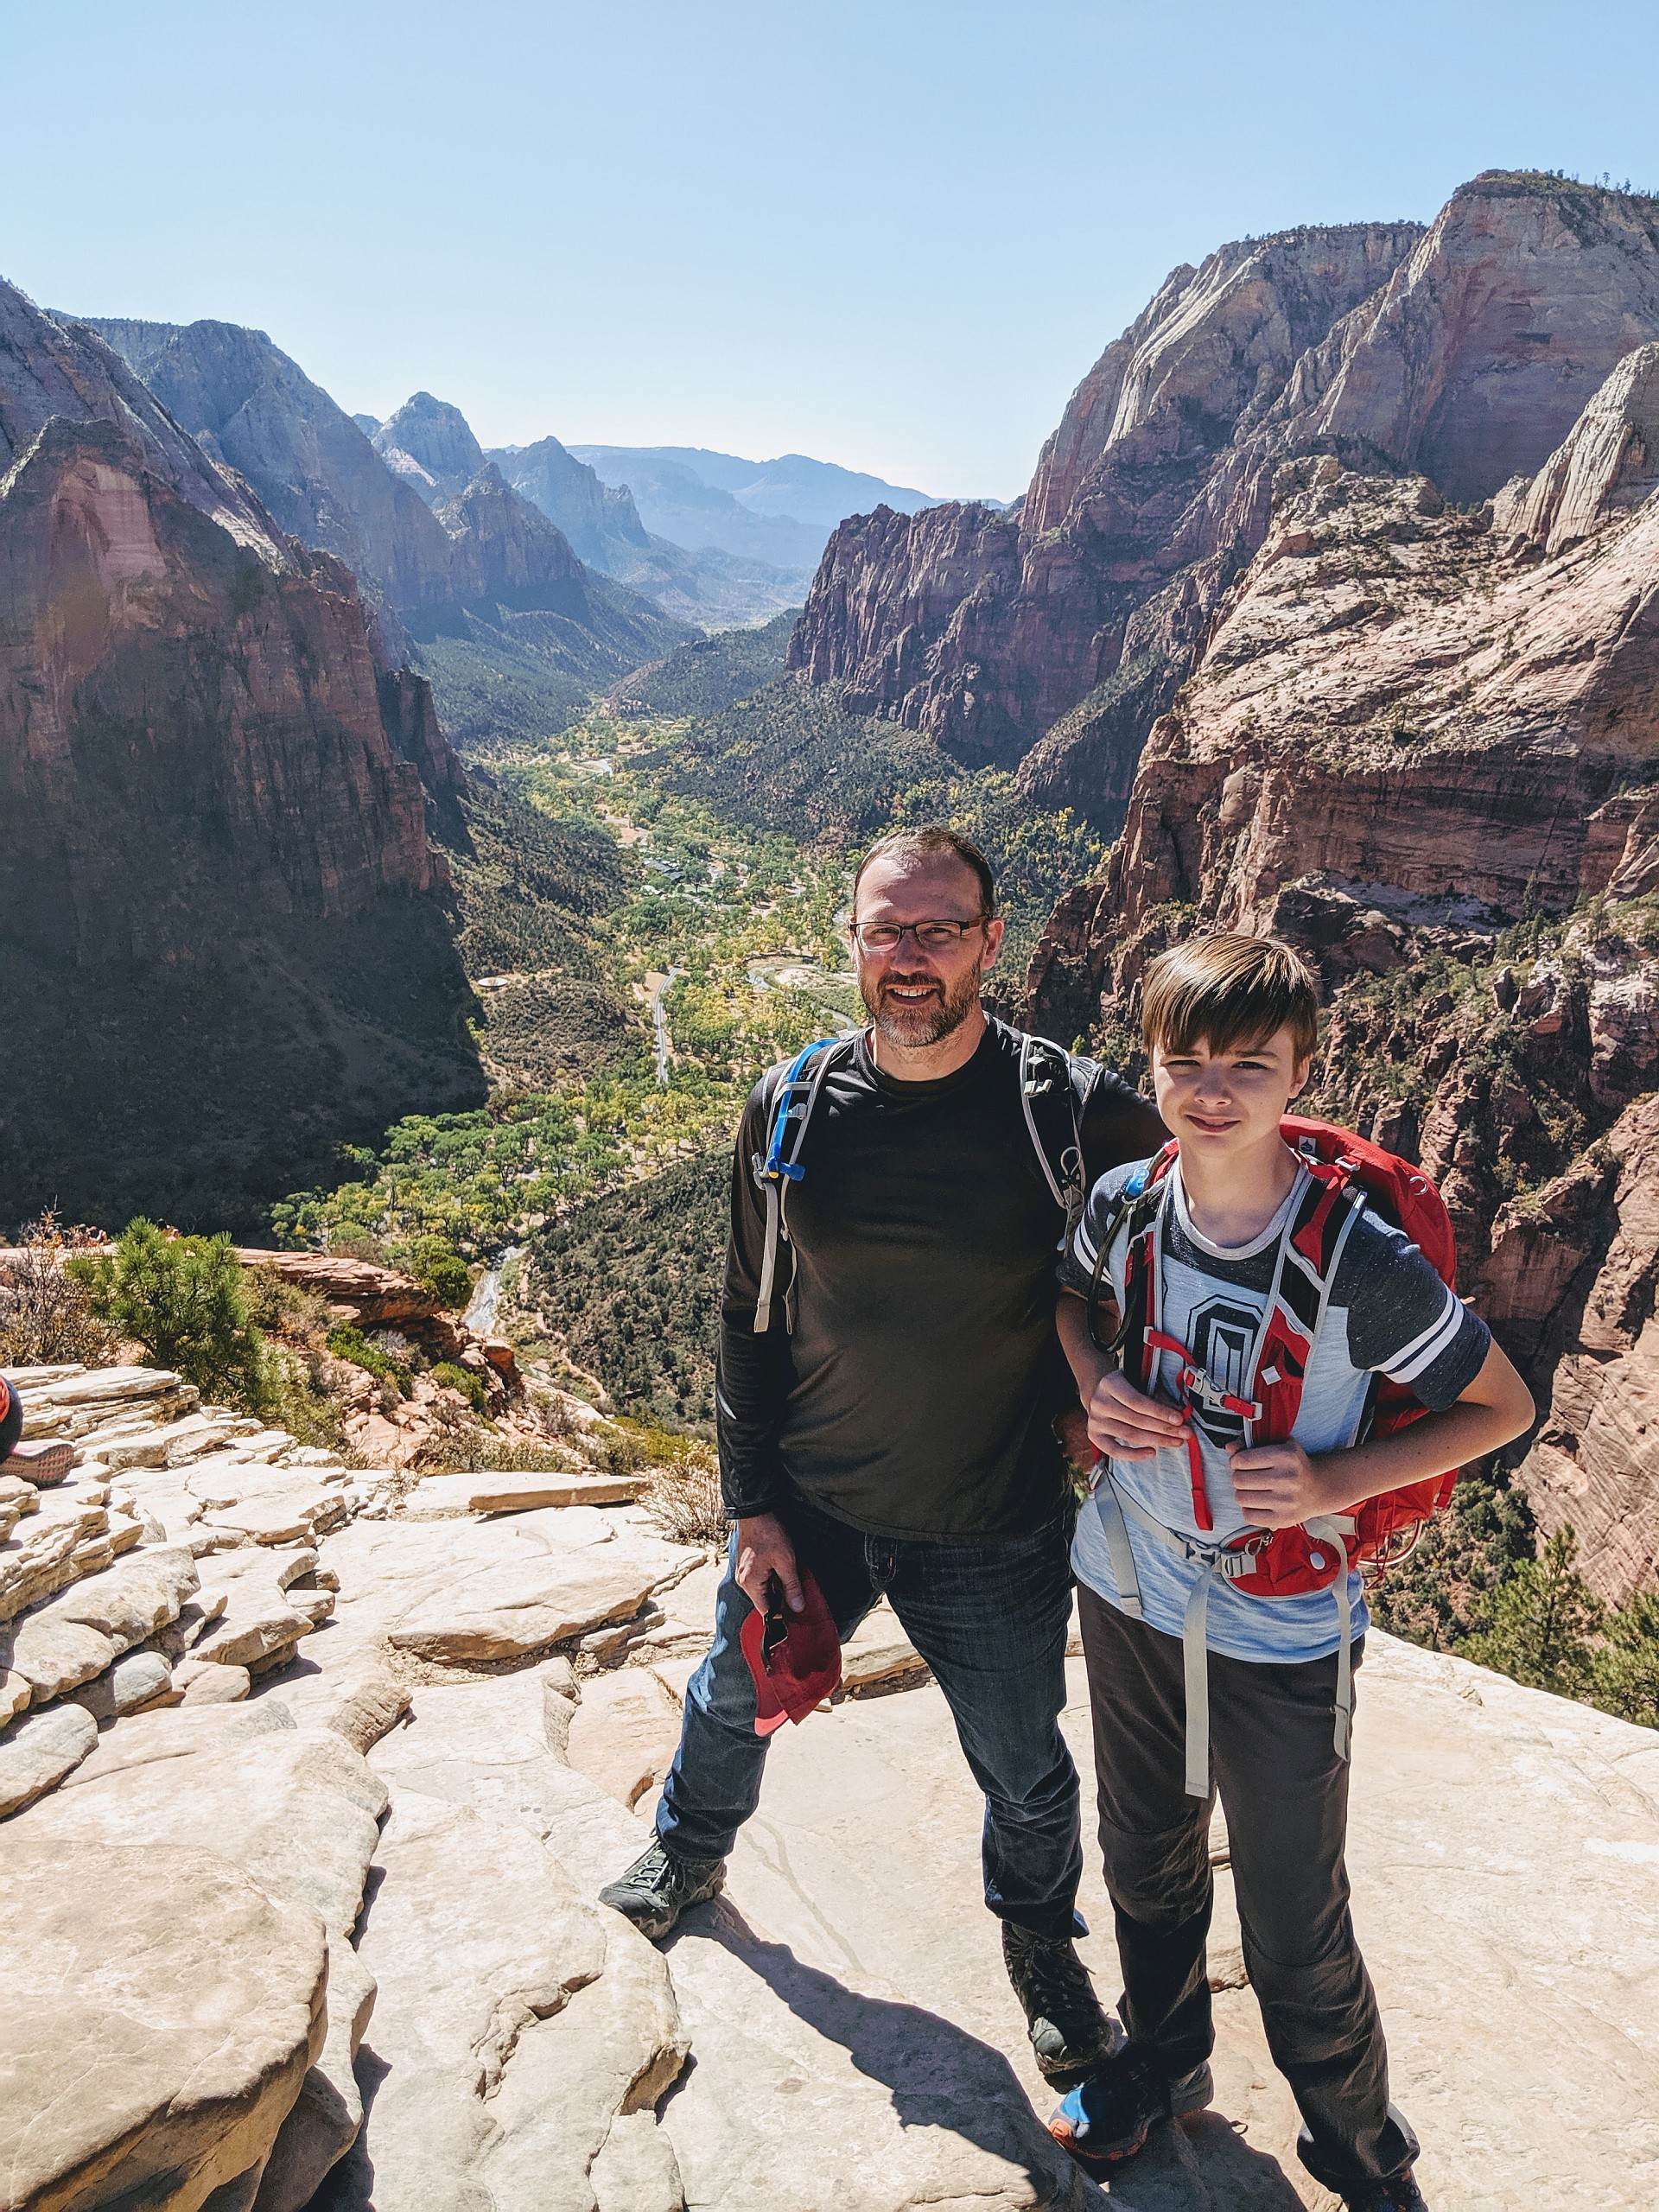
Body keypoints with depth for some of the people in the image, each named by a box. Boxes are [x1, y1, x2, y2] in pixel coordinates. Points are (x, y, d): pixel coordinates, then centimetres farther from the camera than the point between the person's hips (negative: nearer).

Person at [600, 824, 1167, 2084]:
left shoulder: (1077, 1113, -19)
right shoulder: (792, 1109, -10)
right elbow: (750, 1320, -1)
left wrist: (1099, 1398, -16)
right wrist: (752, 1505, 0)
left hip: (995, 1537, -2)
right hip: (808, 1508, 3)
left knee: (1024, 1769, 20)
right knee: (736, 1696, 26)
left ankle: (1042, 1944, 54)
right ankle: (692, 1851, 61)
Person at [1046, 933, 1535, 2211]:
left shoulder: (1360, 1261, -25)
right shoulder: (1125, 1204, -13)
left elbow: (1504, 1407, -11)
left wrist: (1332, 1483, -23)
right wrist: (1093, 1384, -11)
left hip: (1283, 1634, -4)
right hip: (1127, 1592, 4)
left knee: (1296, 1928, 14)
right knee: (1146, 1863, 25)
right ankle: (1162, 2061, 54)